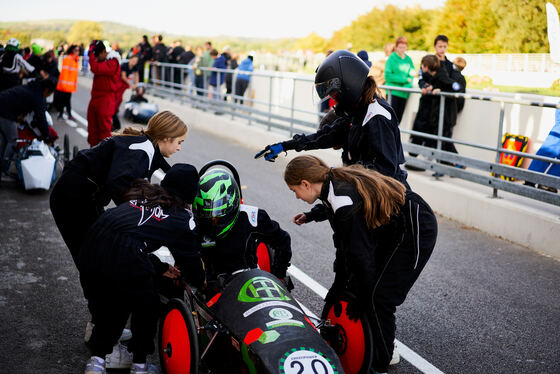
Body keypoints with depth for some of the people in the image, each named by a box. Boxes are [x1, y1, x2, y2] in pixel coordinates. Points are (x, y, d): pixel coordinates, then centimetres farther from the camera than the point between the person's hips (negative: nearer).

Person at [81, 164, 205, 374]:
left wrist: (160, 268, 39)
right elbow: (190, 259, 20)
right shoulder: (182, 219, 12)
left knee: (107, 304, 27)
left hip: (90, 250, 6)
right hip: (124, 260, -5)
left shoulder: (139, 198, 28)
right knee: (147, 307, 20)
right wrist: (200, 281, 41)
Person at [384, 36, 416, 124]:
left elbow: (412, 75, 10)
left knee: (399, 117, 6)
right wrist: (405, 80, -10)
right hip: (393, 93, -5)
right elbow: (388, 76, -10)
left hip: (404, 93, 5)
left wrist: (408, 85, -11)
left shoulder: (408, 59, 12)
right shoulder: (392, 58, -2)